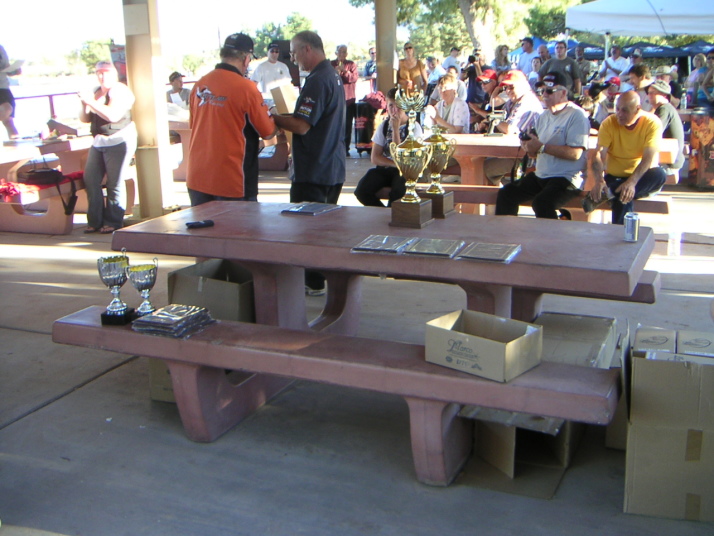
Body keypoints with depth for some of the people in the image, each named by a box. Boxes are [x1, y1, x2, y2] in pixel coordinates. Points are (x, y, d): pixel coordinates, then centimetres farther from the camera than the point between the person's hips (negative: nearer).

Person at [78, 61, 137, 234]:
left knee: (115, 183, -5)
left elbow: (113, 115, -22)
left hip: (118, 141, -8)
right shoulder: (96, 92, 17)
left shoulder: (119, 90, -6)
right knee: (90, 180, 1)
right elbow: (84, 119, 15)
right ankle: (95, 221, 8)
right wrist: (85, 104, -3)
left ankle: (113, 222, 4)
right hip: (99, 142, 8)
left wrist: (91, 102, -20)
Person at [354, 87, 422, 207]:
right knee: (362, 191, -23)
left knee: (398, 191, -37)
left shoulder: (414, 127, -5)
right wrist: (395, 164, -15)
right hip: (384, 169, 4)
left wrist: (396, 128, -16)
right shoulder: (383, 126, 7)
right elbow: (375, 158, 1)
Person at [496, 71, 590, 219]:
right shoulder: (543, 116, 16)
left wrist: (541, 147, -19)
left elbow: (575, 153, -20)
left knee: (542, 203, -32)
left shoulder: (576, 115, -8)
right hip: (540, 175, 8)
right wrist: (529, 147, -6)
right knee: (506, 194, -6)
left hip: (566, 178, -8)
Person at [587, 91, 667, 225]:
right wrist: (599, 181, -38)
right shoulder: (609, 123, -8)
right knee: (623, 198, -35)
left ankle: (607, 196, -37)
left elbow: (649, 157, -21)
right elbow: (599, 155, -18)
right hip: (614, 177, -1)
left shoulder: (652, 123, -12)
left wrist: (632, 182, -38)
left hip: (641, 176, 1)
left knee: (659, 175, -34)